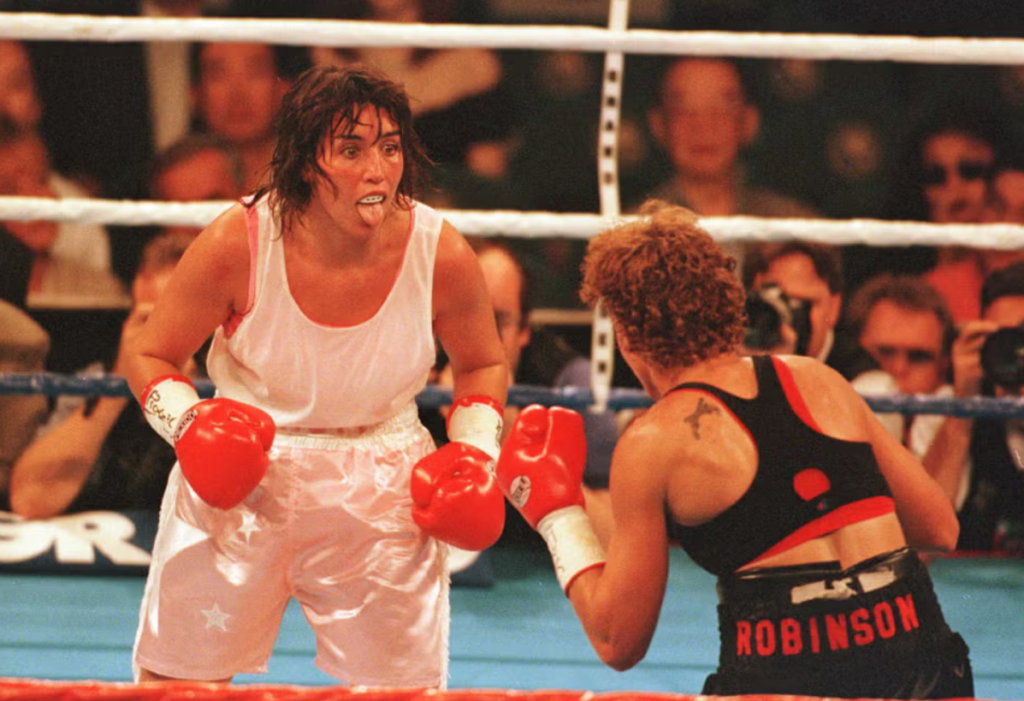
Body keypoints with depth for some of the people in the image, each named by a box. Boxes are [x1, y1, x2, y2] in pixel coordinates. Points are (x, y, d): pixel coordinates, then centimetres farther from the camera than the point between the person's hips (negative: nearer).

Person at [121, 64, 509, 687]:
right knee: (176, 679, 9)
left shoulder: (444, 256, -14)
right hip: (241, 480, -1)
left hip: (382, 492, 1)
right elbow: (150, 357, -3)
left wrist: (475, 452, -7)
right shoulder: (236, 245, -19)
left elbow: (483, 365, 8)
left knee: (402, 685, 4)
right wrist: (188, 421, -21)